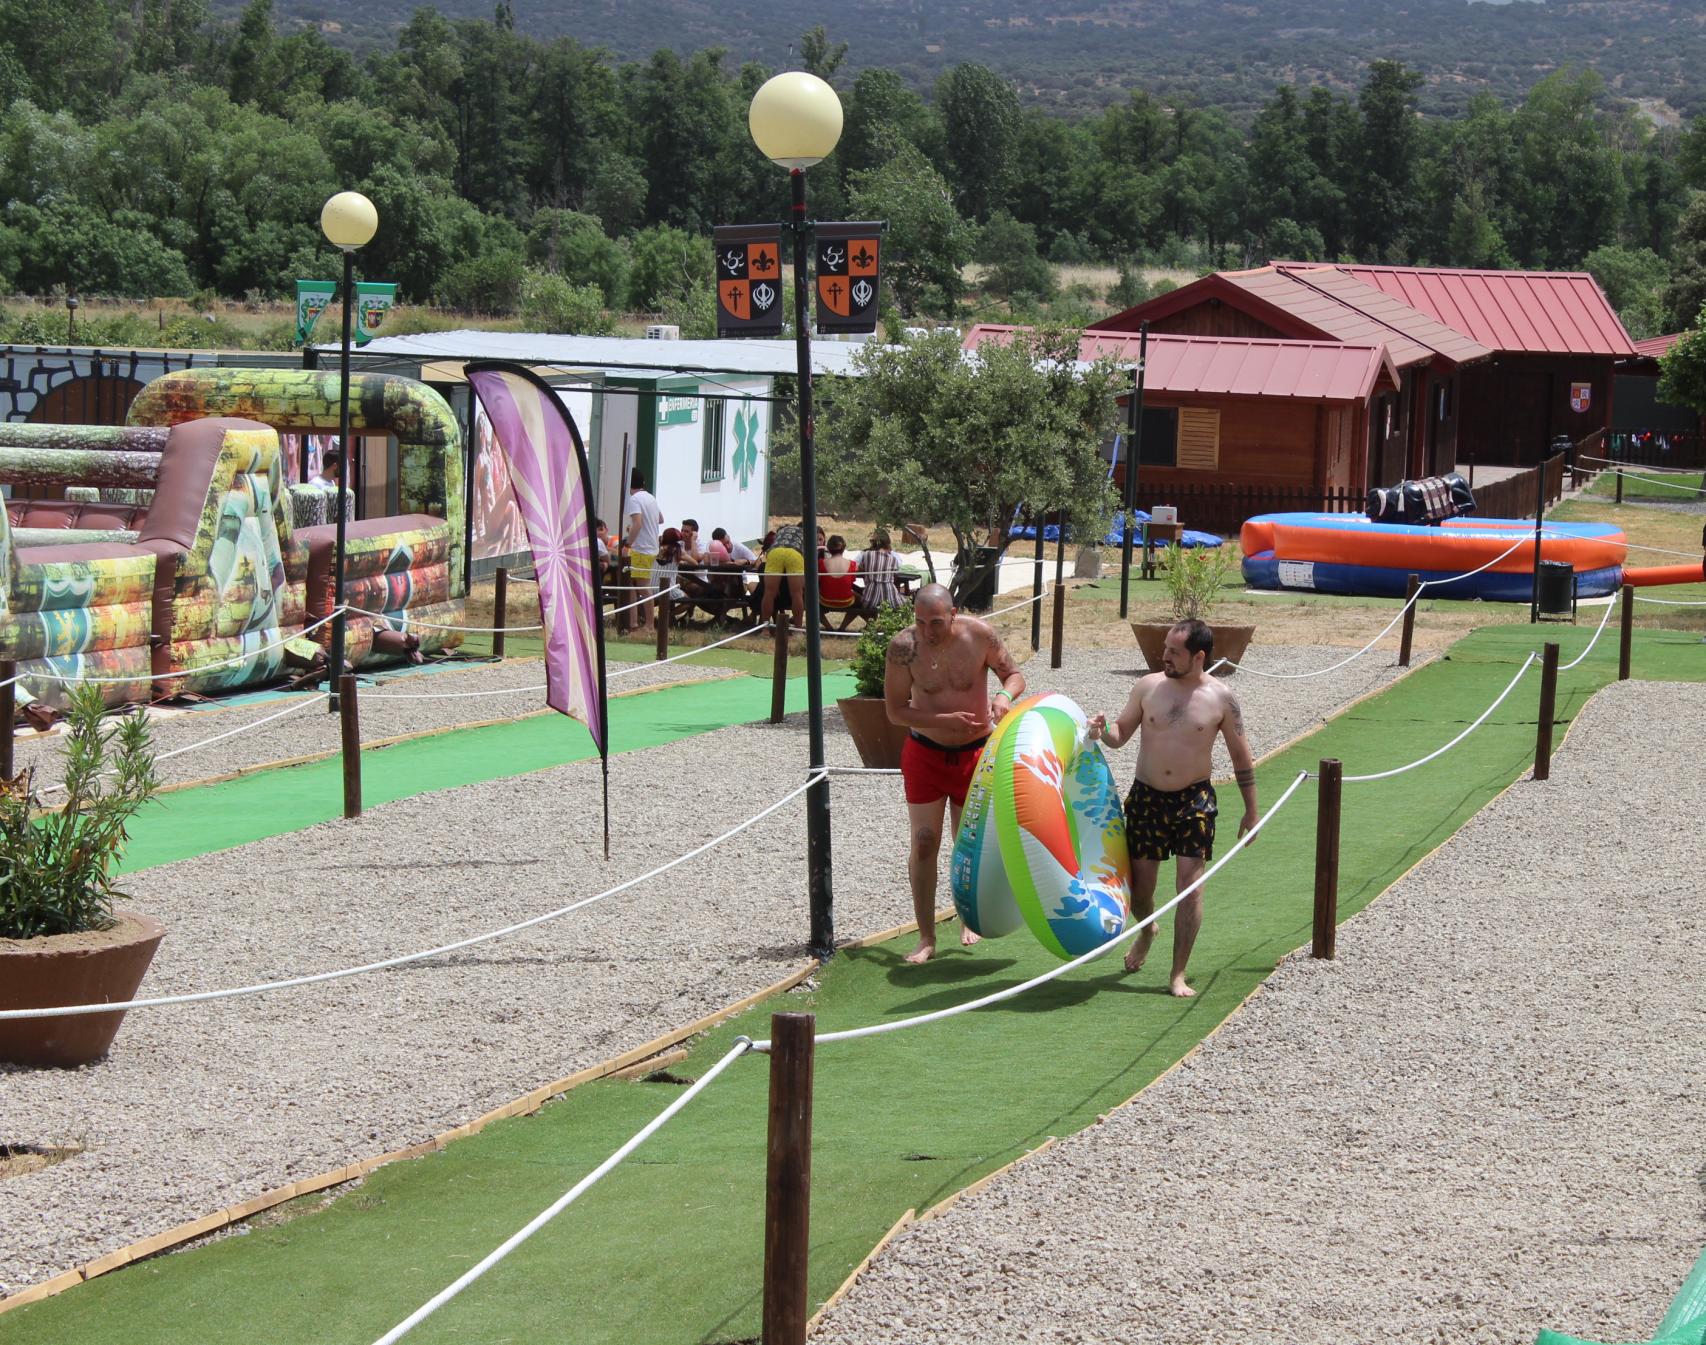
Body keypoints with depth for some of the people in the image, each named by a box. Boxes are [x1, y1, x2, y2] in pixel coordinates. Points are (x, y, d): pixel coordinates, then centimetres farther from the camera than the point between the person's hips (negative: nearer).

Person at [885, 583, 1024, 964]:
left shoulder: (979, 634, -16)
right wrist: (945, 720, -27)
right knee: (924, 843, -4)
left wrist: (1005, 695, -25)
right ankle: (926, 938, 2)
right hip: (925, 754, -1)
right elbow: (895, 711, -15)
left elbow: (1014, 674, -2)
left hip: (974, 754, 1)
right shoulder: (904, 646, -18)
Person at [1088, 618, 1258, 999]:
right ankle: (1147, 931, 42)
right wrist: (1103, 730, -18)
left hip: (1193, 800, -2)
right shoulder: (1148, 686, -2)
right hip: (1146, 797, 2)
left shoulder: (1220, 698, -6)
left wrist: (1250, 811, 4)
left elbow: (1240, 756, 2)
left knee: (1191, 884, -8)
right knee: (1138, 885, 6)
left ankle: (1178, 974, 1)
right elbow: (1121, 733, 7)